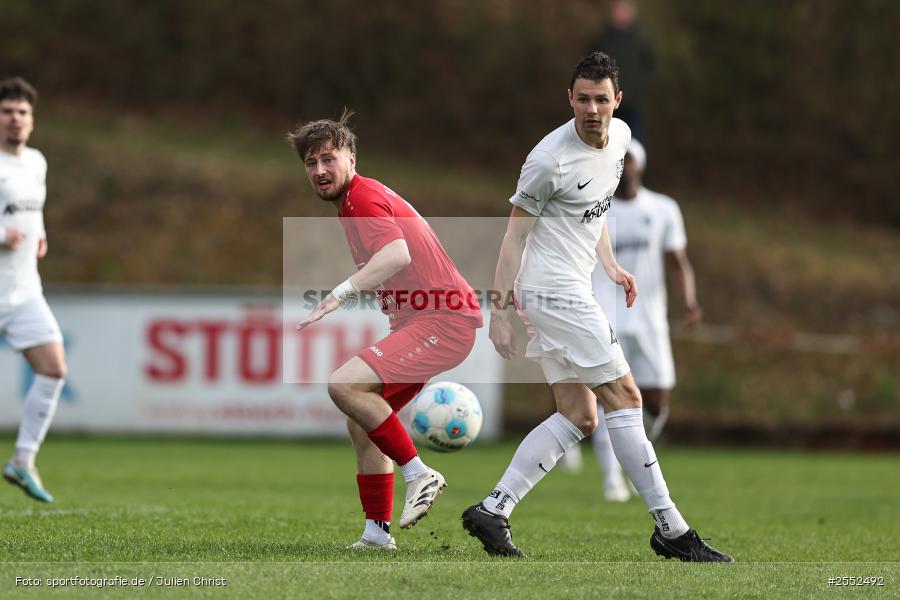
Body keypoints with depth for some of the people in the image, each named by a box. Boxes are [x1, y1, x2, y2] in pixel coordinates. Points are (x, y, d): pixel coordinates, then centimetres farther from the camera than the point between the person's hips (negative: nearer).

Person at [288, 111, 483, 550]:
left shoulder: (363, 197, -12)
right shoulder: (352, 201, 19)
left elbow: (397, 254, -31)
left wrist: (339, 295, -38)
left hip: (442, 321, -11)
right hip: (416, 322, 11)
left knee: (345, 385, -24)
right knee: (361, 422, 13)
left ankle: (418, 474, -16)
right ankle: (376, 532, 15)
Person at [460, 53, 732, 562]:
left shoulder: (620, 136, 6)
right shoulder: (550, 159, -18)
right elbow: (514, 237, -12)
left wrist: (611, 266, 20)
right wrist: (500, 314, -13)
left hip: (572, 290, 9)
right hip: (554, 290, -9)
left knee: (579, 417, 6)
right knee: (624, 398, -7)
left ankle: (492, 511, 5)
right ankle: (671, 529, -4)